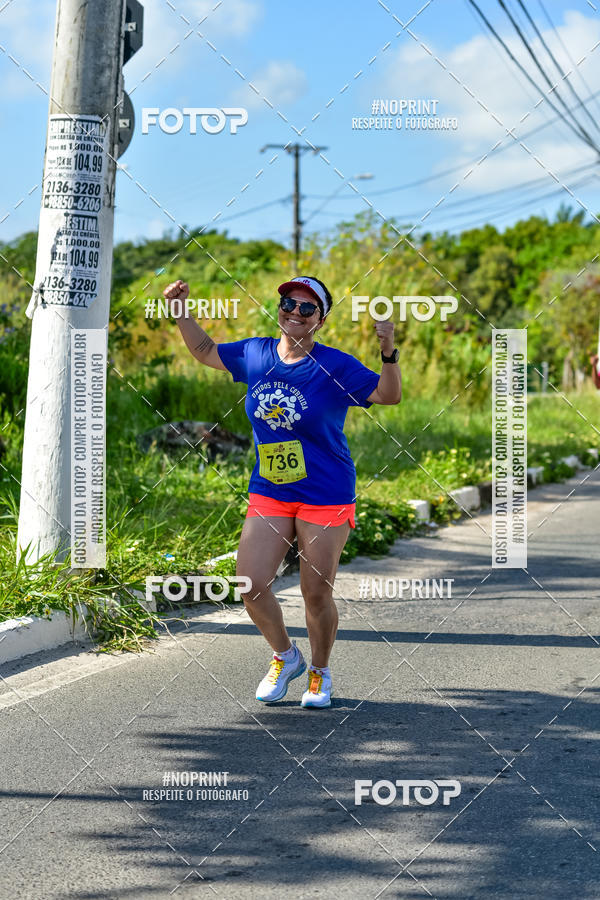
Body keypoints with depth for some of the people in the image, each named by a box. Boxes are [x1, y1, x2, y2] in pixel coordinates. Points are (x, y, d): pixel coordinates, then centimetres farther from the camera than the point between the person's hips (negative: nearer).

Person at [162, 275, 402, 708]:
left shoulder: (335, 366, -11)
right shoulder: (256, 355, 2)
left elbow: (388, 395, -16)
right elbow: (206, 351, 18)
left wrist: (389, 352, -32)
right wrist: (181, 311, 7)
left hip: (326, 497, -4)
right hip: (268, 493, 4)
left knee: (317, 595, 2)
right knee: (251, 586, -3)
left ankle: (320, 672, 28)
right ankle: (286, 656, 24)